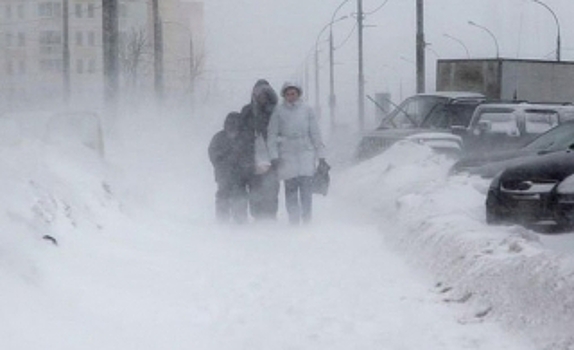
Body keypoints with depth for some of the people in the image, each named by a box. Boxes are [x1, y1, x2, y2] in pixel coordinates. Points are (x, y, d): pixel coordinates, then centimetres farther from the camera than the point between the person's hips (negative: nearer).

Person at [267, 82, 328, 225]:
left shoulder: (306, 110, 7)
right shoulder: (279, 111, 3)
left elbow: (315, 133, 10)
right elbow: (272, 135, 6)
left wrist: (321, 155, 7)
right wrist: (274, 156, -2)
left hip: (306, 152, 1)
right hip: (287, 153, -1)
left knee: (306, 186, -7)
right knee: (291, 189, -4)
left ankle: (307, 220, -1)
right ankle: (294, 222, 1)